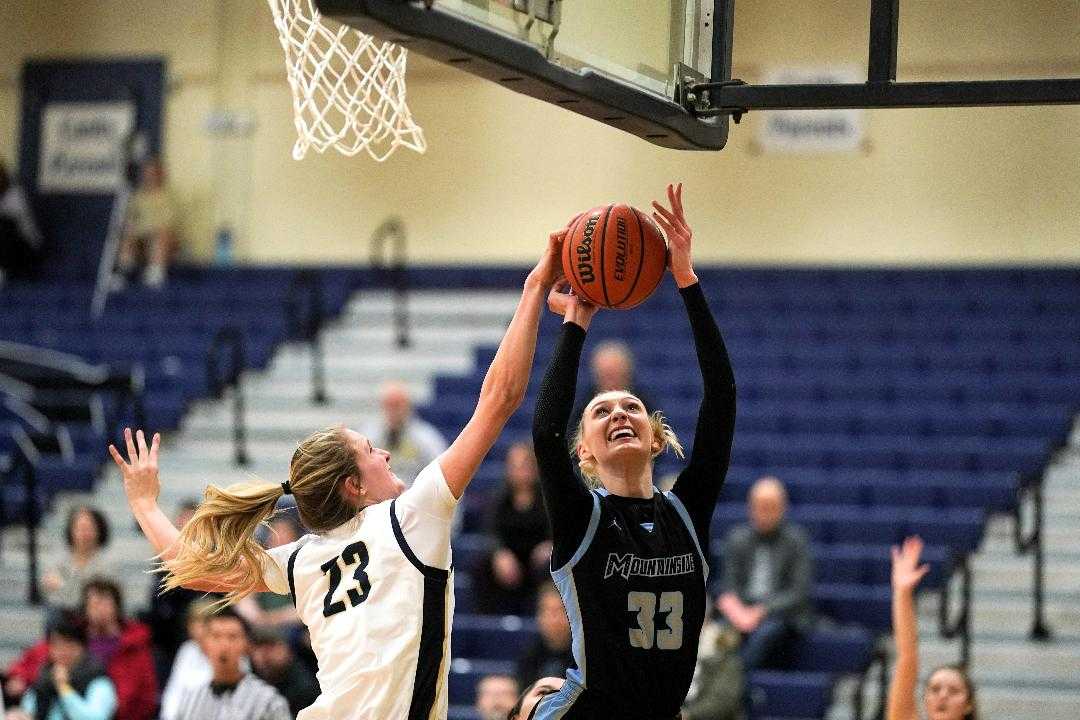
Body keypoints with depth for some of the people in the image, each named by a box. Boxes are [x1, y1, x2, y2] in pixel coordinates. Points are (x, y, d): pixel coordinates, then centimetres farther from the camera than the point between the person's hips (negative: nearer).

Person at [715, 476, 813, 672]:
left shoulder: (795, 540, 2)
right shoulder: (737, 538, 13)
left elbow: (799, 593, -4)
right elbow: (729, 585, 11)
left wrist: (762, 610, -16)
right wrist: (730, 603, -13)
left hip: (781, 614, -3)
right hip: (743, 612, 3)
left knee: (763, 633, -36)